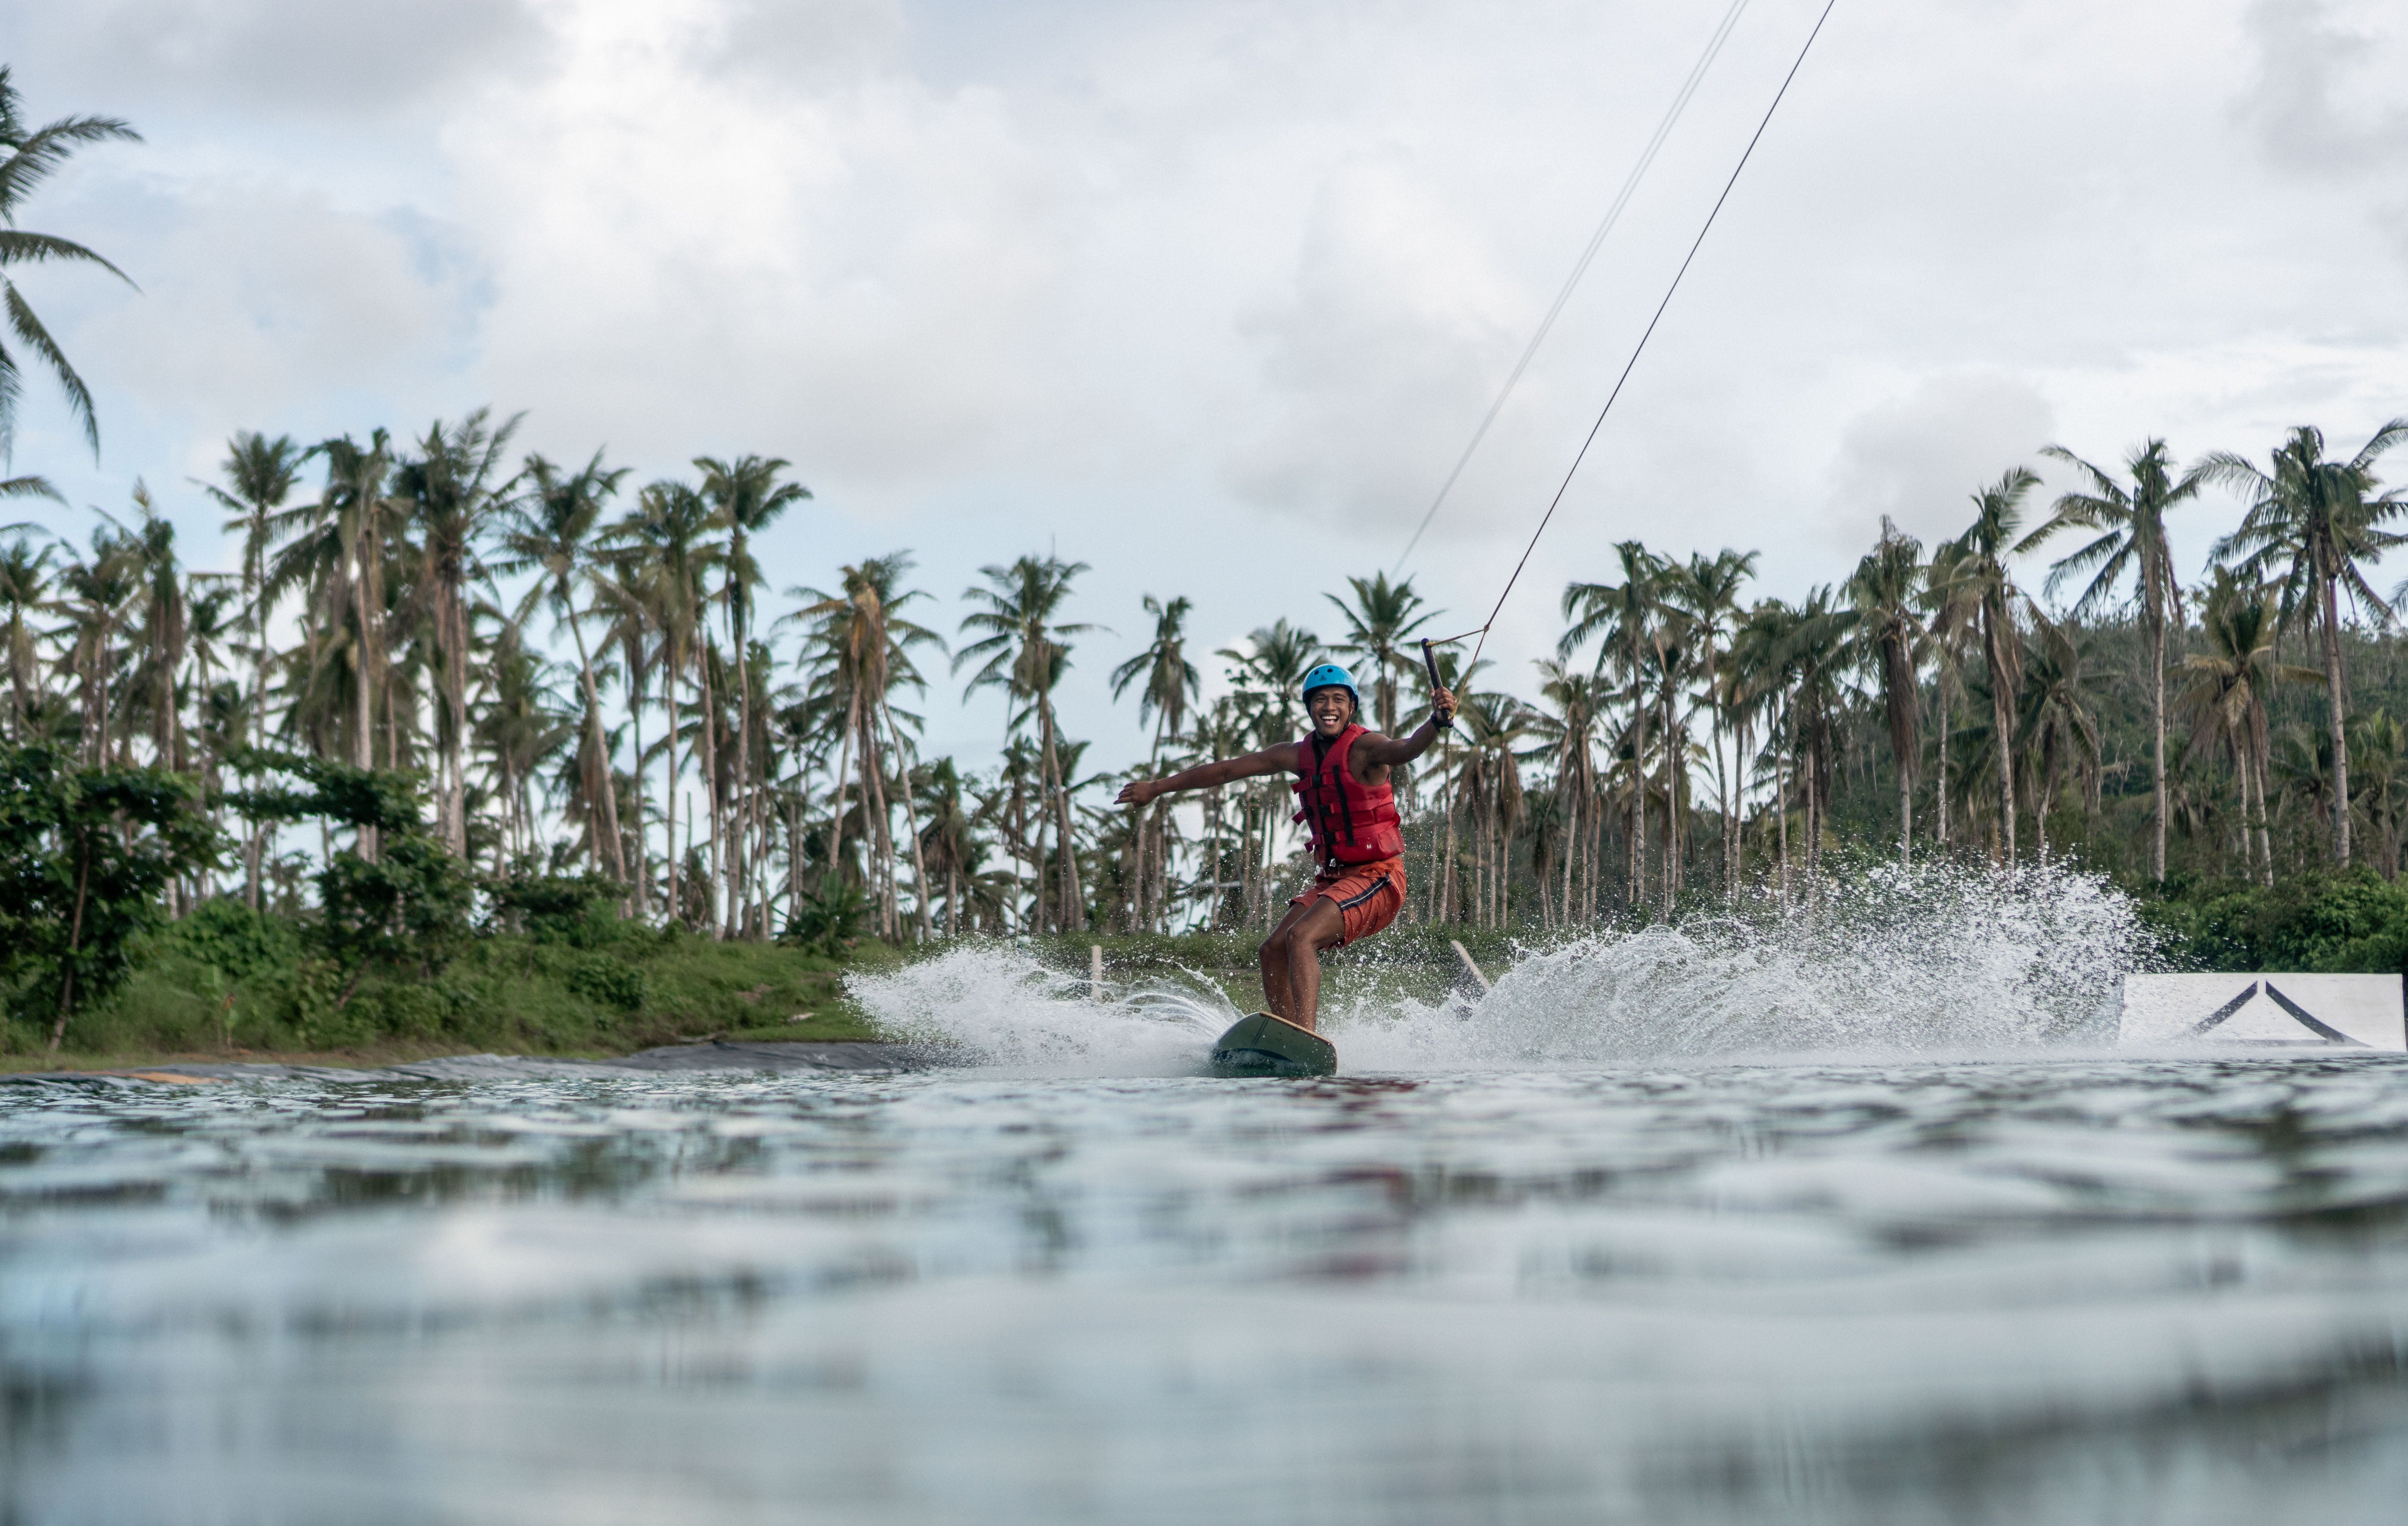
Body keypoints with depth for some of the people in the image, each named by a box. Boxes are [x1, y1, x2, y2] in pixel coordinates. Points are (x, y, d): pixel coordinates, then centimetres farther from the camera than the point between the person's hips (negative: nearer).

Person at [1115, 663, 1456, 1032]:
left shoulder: (1364, 748, -12)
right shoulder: (1299, 755, 9)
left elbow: (1406, 749, -35)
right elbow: (1228, 769, 17)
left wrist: (1438, 722, -57)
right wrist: (1158, 787, 25)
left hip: (1377, 878, -8)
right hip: (1332, 878, 8)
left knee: (1301, 936, -26)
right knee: (1273, 951, -3)